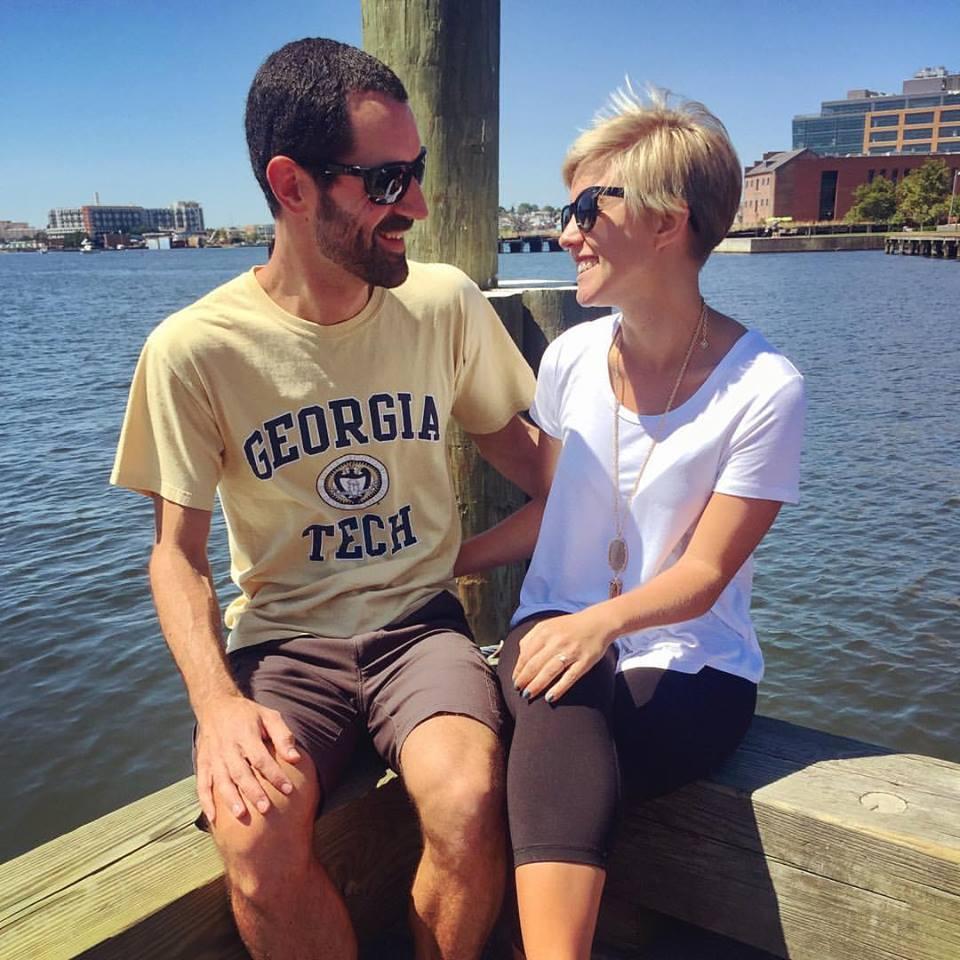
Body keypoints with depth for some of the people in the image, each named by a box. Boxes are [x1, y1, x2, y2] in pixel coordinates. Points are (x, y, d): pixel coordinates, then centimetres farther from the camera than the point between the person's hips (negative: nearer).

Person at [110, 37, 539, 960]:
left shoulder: (446, 304, -3)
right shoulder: (193, 349, -9)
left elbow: (505, 440, 12)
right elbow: (177, 549, -4)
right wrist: (218, 702, -19)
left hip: (420, 618, 2)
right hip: (280, 635, -1)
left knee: (468, 804, -27)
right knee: (256, 836, -28)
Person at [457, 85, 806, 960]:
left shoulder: (762, 387, -12)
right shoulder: (572, 359, 2)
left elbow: (703, 574, -11)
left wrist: (603, 620, -30)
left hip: (688, 665, -3)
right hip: (560, 627, 3)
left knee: (558, 750, -32)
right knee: (563, 710, -33)